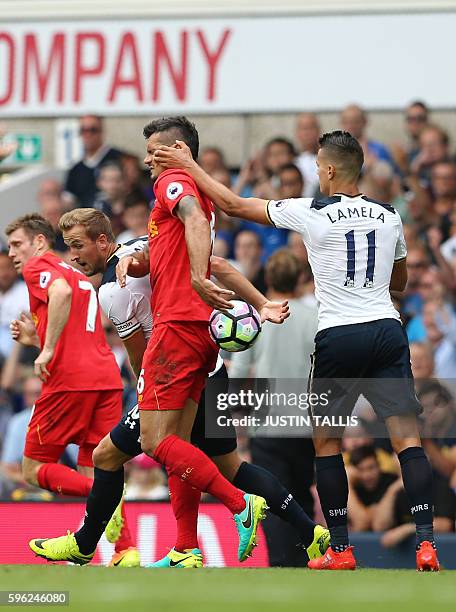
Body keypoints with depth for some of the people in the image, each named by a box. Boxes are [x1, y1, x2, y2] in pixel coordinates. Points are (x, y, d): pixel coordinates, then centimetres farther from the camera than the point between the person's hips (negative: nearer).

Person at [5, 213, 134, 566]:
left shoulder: (39, 267, 2)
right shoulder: (79, 277, 28)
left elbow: (61, 292, -22)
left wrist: (47, 349, -20)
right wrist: (35, 338, 23)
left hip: (69, 380, -8)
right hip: (108, 378, 8)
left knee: (34, 470, 2)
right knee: (93, 471, 8)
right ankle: (126, 549, -7)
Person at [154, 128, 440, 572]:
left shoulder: (311, 214, -3)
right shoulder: (389, 217, 9)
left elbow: (234, 205, 5)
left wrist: (189, 166, 14)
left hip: (338, 336, -3)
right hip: (387, 330, 3)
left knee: (325, 440, 11)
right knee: (407, 436, -2)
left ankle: (340, 549, 10)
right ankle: (425, 543, -13)